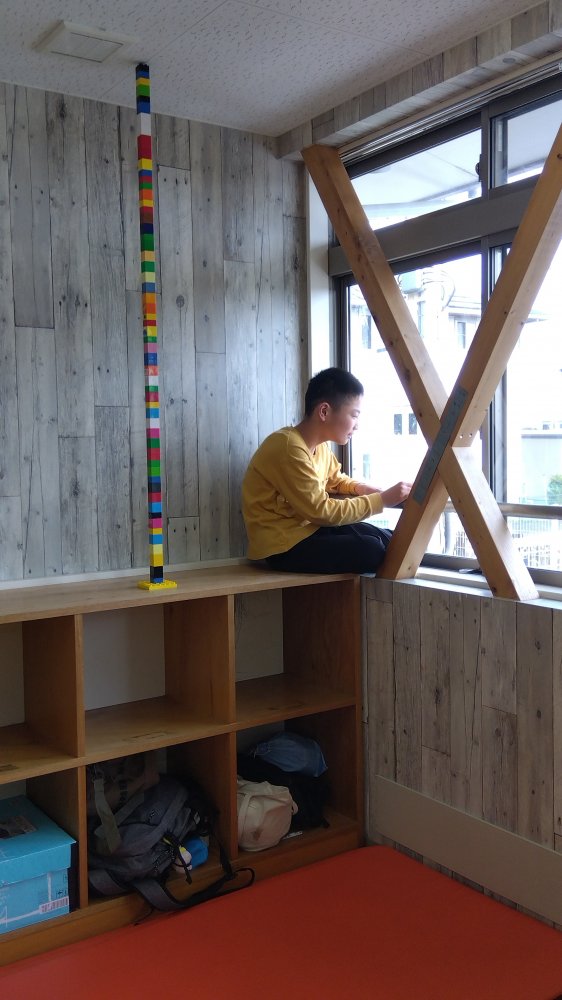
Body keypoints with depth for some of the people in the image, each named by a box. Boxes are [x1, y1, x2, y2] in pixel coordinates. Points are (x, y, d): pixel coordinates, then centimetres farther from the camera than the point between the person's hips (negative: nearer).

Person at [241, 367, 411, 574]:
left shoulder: (320, 446, 7)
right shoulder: (289, 448, -23)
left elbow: (337, 480, 25)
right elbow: (321, 511, -23)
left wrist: (365, 490, 3)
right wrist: (381, 501, -18)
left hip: (306, 529, 9)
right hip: (283, 546, -9)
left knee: (388, 540, -1)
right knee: (371, 550, -21)